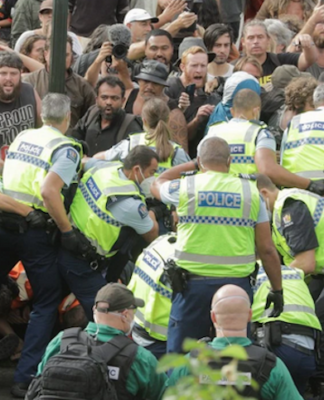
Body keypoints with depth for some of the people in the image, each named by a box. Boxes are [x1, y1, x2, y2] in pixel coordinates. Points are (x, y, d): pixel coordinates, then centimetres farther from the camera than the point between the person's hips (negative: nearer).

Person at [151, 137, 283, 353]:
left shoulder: (185, 187, 0)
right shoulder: (250, 192, 3)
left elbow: (157, 185, 25)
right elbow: (267, 249, 2)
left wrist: (192, 164, 31)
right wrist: (277, 290, 11)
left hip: (194, 285, -1)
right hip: (237, 284, 1)